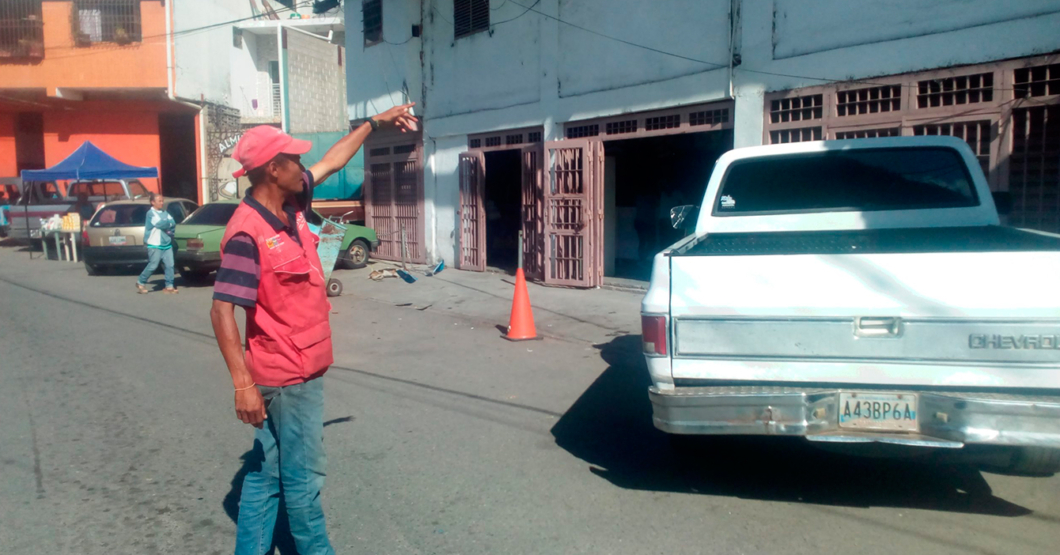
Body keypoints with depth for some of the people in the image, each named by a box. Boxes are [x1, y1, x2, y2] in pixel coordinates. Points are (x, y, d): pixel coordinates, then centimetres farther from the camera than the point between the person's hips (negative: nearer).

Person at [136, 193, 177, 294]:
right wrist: (169, 223, -4)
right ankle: (141, 283, 14)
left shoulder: (165, 213, 15)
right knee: (153, 266, -4)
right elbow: (159, 224, -19)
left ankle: (169, 286, 6)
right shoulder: (151, 213, -7)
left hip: (167, 244, 7)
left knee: (170, 265, 0)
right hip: (155, 245, -6)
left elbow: (173, 223, 6)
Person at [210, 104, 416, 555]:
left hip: (294, 370, 9)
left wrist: (375, 122, 22)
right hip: (289, 376, -9)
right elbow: (222, 310, -25)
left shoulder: (290, 205, 3)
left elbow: (332, 162, 17)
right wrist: (243, 383, -30)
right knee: (303, 477, 8)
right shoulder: (248, 233, -22)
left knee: (268, 473, 16)